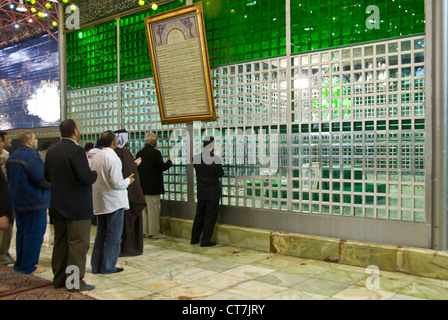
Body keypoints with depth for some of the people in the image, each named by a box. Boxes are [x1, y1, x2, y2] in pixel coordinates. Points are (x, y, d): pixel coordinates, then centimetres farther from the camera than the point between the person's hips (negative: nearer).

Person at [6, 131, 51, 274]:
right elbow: (43, 180, -26)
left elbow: (10, 178, 17)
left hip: (18, 202, 9)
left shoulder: (12, 157, 9)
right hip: (34, 202, -9)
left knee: (21, 232, 18)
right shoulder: (32, 157, -20)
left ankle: (19, 264, 26)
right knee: (34, 234, 0)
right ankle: (28, 266, 5)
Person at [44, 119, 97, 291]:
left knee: (61, 243, 16)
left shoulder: (51, 151, 7)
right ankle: (75, 281, 4)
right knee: (78, 244, 0)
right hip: (77, 208, -8)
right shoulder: (76, 151, -19)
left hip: (58, 206, 8)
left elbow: (47, 176, 14)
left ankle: (59, 278, 25)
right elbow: (87, 178, -24)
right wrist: (94, 173, -4)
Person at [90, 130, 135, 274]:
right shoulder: (113, 158, -17)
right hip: (114, 202, -7)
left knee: (101, 234, 15)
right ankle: (108, 266, 7)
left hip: (99, 202, 7)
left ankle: (96, 265, 20)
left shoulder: (95, 157, 5)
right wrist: (128, 181, -2)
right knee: (114, 235, 3)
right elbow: (116, 183, -20)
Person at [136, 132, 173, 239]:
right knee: (154, 209, -2)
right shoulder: (155, 153, -15)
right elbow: (162, 167, -15)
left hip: (142, 186, 8)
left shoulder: (139, 153, 7)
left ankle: (146, 231, 21)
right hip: (153, 187, -8)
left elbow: (137, 168, 12)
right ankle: (154, 232, 3)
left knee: (145, 209, 14)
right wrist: (169, 161, 1)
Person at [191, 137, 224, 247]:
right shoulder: (215, 159, -16)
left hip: (201, 192, 5)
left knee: (199, 215, 18)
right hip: (213, 193, -5)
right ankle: (205, 241, 7)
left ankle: (194, 239, 25)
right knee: (210, 217, 4)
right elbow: (221, 174, -7)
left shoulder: (195, 158, -2)